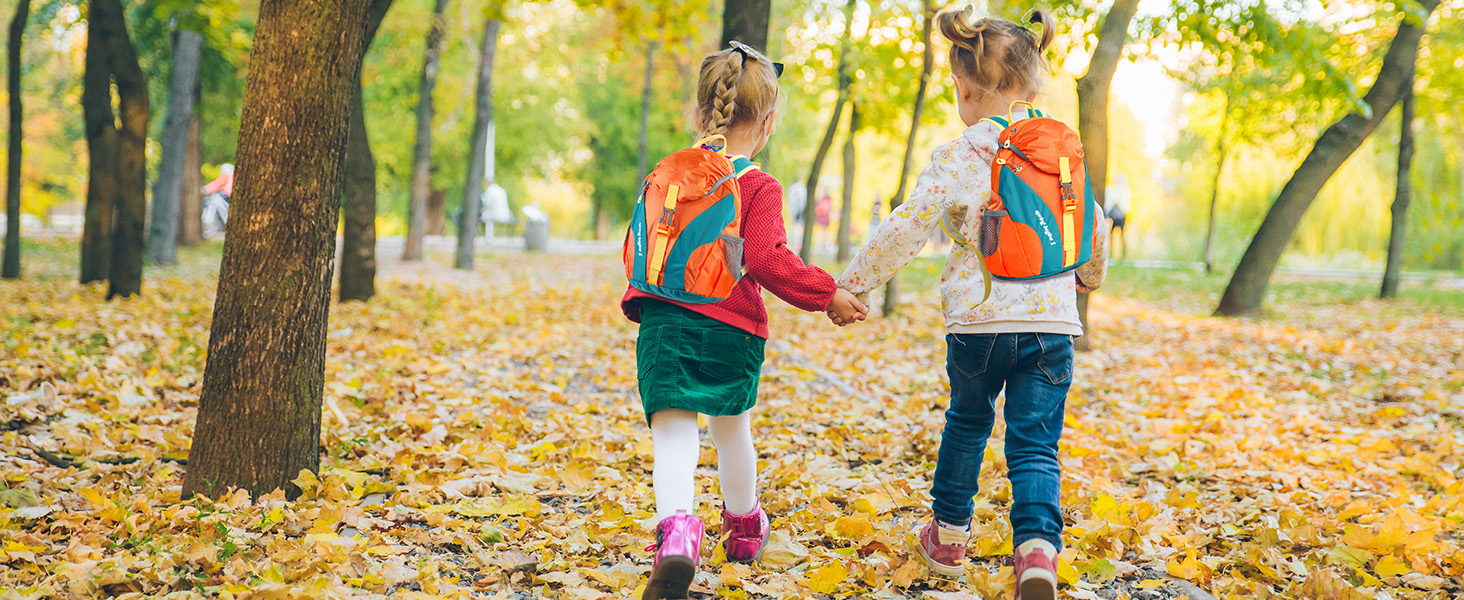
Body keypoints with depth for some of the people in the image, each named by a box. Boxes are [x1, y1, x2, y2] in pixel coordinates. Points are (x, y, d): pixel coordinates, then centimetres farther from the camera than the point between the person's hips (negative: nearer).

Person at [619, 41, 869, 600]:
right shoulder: (760, 188, -7)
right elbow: (766, 260, -17)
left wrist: (640, 300, 32)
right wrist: (828, 294, -7)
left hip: (663, 317, 2)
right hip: (731, 326, -1)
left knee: (672, 429, -8)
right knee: (731, 426, 20)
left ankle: (677, 529, -34)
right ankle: (743, 526, 42)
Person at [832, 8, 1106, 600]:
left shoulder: (957, 158, -7)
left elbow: (906, 229, -11)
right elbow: (1092, 222, 21)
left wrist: (851, 282, 0)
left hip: (978, 318, -2)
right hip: (1051, 321, 2)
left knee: (966, 423, 22)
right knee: (1035, 445, 4)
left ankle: (948, 535, 35)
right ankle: (1038, 547, -18)